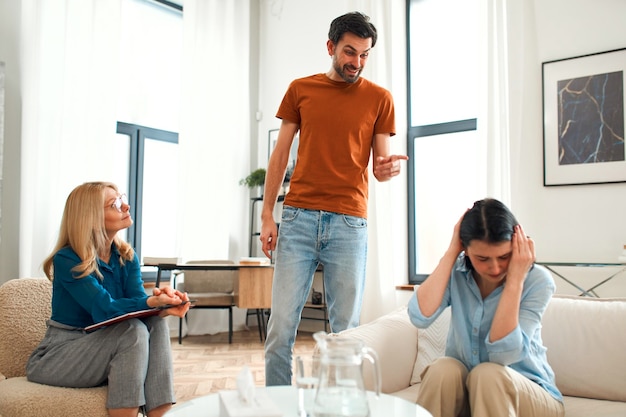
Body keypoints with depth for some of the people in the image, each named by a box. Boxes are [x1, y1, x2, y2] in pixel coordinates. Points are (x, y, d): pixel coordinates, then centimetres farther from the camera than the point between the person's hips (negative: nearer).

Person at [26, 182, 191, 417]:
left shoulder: (127, 257, 2)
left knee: (156, 323, -22)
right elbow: (105, 310, -28)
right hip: (55, 358, -5)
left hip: (103, 350, 6)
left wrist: (163, 305, -38)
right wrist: (152, 302, -46)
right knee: (133, 331, -30)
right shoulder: (66, 260, -17)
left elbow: (139, 299, -14)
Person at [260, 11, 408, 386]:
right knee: (281, 326, -2)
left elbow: (381, 163, 10)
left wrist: (389, 168, -15)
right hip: (298, 218, 1)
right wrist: (267, 215, 3)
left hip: (350, 224, 0)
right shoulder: (300, 89, 11)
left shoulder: (379, 98, 8)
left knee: (347, 329, 1)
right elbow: (280, 155, 11)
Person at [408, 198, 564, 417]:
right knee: (444, 368, -30)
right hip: (463, 389, 1)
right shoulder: (456, 272, -8)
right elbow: (420, 317, -26)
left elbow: (502, 354, -24)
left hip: (528, 394, -1)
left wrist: (515, 279, -27)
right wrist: (450, 252, -22)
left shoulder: (537, 281, -15)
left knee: (488, 374, -31)